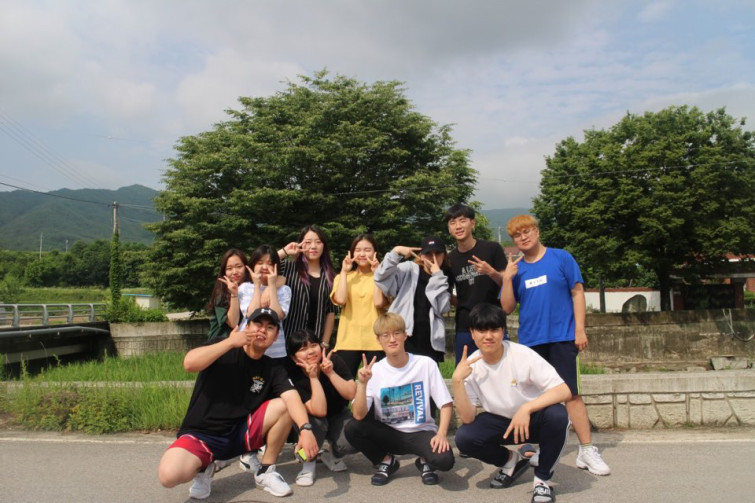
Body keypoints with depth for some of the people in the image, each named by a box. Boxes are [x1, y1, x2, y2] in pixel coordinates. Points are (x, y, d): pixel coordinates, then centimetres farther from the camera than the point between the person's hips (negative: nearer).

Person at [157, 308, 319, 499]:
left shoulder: (273, 369, -1)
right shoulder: (223, 348, -6)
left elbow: (291, 397, -19)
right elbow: (189, 363, -25)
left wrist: (305, 428, -38)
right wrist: (231, 342, -25)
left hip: (240, 433, 3)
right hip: (201, 434, -3)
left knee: (283, 406, -19)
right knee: (169, 475, -32)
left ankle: (265, 471, 0)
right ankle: (204, 467, 5)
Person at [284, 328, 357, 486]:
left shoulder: (334, 360, -19)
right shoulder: (293, 375, -25)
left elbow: (352, 395, -24)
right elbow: (319, 411, -33)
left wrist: (330, 373, -33)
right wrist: (313, 377, -37)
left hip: (338, 415, 2)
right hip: (313, 422, -1)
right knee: (315, 421, -36)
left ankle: (332, 456, 9)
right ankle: (309, 463, -7)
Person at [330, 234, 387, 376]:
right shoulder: (344, 277, 10)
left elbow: (379, 302, -12)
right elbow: (341, 300, -11)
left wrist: (376, 273, -7)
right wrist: (344, 271, -4)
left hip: (375, 341, -1)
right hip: (348, 340, 1)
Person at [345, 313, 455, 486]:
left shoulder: (426, 364, -11)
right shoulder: (374, 371, -9)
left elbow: (445, 404, -6)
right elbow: (359, 415, -16)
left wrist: (441, 433, -22)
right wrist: (362, 383, -29)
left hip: (421, 432, -2)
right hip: (388, 433, 2)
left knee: (444, 459, -32)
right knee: (351, 429, -23)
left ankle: (425, 461, 6)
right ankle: (386, 461, 5)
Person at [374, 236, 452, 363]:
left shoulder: (444, 279, 12)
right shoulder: (409, 269, 3)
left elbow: (442, 308, -4)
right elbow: (381, 278, -12)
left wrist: (437, 275, -6)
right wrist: (396, 252, -20)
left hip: (430, 343, 3)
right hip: (404, 338, -3)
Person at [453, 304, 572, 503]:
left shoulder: (522, 355, -23)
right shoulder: (471, 366, -15)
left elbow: (564, 390, -29)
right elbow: (467, 418, -20)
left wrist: (526, 408, -41)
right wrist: (457, 381, -32)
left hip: (533, 418, -2)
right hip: (501, 421, 3)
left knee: (557, 415, -35)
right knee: (463, 437, -23)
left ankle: (542, 478, -9)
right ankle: (511, 461, 8)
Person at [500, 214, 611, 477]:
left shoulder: (561, 258, 0)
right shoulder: (515, 268, 6)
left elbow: (577, 293, 0)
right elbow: (507, 307, 2)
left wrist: (580, 329, -7)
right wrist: (507, 279, -11)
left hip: (562, 337, -3)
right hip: (530, 340, 3)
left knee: (571, 393, -6)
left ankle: (587, 451, 3)